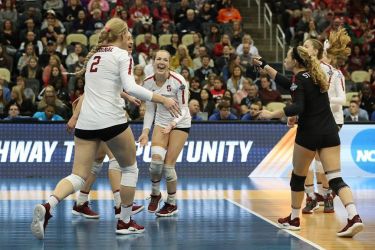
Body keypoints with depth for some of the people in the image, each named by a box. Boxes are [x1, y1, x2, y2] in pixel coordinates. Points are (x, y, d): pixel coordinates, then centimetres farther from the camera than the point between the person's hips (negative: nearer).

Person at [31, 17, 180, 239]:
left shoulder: (94, 54, 19)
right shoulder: (122, 55, -2)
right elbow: (131, 87, -16)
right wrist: (162, 99, -13)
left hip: (86, 122, 6)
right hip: (111, 120, -6)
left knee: (79, 176, 1)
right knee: (130, 168, 16)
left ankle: (47, 207, -25)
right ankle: (125, 222, 18)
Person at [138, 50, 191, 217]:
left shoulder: (178, 81, -20)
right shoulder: (148, 82, -7)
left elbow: (183, 109, -16)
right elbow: (150, 110, 2)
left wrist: (172, 125, -31)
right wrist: (145, 131, -10)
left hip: (180, 123, -3)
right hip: (161, 123, 3)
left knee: (168, 165, -9)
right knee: (156, 159, -20)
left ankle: (172, 204, 11)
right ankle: (155, 194, 6)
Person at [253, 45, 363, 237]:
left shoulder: (300, 79, -8)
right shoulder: (311, 76, 16)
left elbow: (297, 107, -23)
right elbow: (288, 84, 31)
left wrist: (271, 114, -16)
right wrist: (264, 66, 36)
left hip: (309, 133, -7)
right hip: (330, 132, 7)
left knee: (298, 176, 14)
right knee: (335, 178, -2)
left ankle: (294, 219, 26)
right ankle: (354, 217, -20)